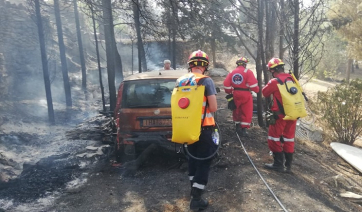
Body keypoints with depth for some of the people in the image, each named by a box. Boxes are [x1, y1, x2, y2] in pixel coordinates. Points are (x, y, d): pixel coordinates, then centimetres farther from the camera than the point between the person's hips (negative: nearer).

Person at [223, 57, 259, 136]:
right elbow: (253, 84, -17)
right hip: (245, 94, -5)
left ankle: (237, 126, 32)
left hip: (235, 94, 5)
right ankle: (243, 129, 3)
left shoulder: (232, 72, 6)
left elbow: (226, 84, 1)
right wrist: (257, 90, 1)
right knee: (246, 112, 4)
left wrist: (229, 92, 15)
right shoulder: (248, 72, -8)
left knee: (236, 110, 20)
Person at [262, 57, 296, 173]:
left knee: (274, 139, 8)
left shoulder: (274, 82, -16)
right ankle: (288, 165, 23)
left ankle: (278, 164, 13)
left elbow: (264, 93, -1)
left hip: (280, 115, -6)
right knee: (289, 139, 15)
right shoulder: (292, 79, 1)